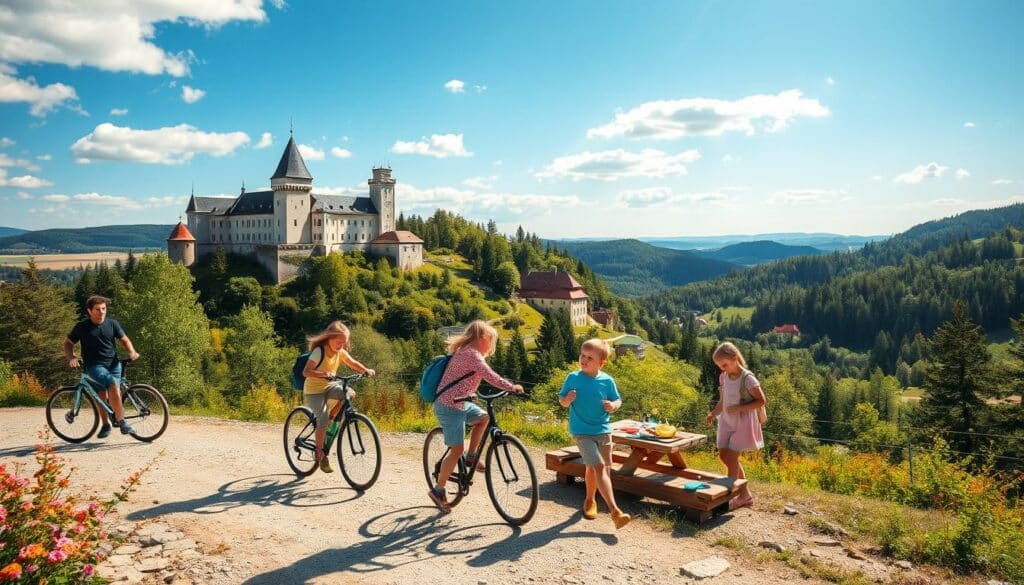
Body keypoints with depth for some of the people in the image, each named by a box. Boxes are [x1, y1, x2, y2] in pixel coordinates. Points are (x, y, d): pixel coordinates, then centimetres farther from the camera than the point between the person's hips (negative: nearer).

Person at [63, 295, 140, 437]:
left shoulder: (112, 324, 7)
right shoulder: (82, 327, 1)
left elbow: (124, 340, 14)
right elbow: (68, 343, 10)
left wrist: (132, 352, -6)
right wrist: (71, 358, -8)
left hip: (113, 364, 3)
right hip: (94, 366, -3)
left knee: (114, 392, -13)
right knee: (113, 383, -27)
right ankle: (121, 422, -19)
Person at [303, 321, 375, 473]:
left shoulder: (340, 351, -4)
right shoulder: (319, 351, -22)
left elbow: (352, 363, -4)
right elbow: (306, 371, -30)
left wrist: (366, 370, -23)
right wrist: (323, 373, -47)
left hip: (329, 386, 6)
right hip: (314, 390, -6)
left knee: (350, 393, -20)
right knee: (322, 420, -17)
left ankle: (332, 417, 3)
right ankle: (320, 455, 0)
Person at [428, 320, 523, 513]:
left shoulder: (464, 351, 12)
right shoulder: (472, 354, -18)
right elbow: (490, 376, -25)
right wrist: (512, 387, -19)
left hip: (459, 402, 10)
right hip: (450, 407, -10)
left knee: (483, 418, 20)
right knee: (457, 449, -5)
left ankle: (471, 457, 24)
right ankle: (438, 490, 5)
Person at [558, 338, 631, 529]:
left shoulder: (607, 381, -4)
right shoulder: (573, 378, -8)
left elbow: (618, 400, 7)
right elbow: (562, 402, -1)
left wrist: (613, 405, -15)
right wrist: (567, 399, -23)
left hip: (603, 430, 3)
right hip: (582, 432, -3)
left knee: (593, 468, 18)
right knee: (599, 467, -15)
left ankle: (590, 500, 42)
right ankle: (615, 511, -16)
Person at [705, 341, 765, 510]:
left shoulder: (747, 378, -16)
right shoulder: (723, 377, 4)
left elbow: (761, 401, -14)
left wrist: (739, 408, -22)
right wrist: (713, 413, -3)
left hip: (743, 422, -7)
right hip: (727, 421, 7)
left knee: (731, 457, -8)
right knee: (724, 455, 7)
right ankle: (745, 493, 20)